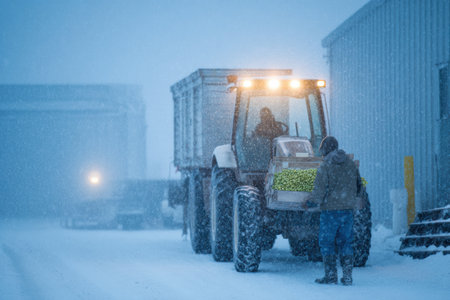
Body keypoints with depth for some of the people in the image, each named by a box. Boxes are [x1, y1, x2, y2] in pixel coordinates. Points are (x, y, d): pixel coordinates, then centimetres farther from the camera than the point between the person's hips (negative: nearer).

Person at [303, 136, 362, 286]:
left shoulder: (324, 167, -10)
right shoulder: (351, 164, 8)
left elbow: (319, 191, -13)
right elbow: (358, 186, 15)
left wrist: (309, 202, 3)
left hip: (330, 209, -5)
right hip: (348, 208, 5)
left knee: (326, 242, 5)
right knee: (345, 241, 11)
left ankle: (331, 275, 3)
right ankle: (347, 275, 6)